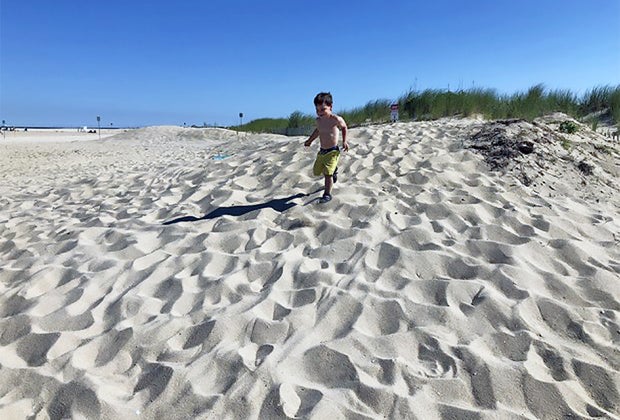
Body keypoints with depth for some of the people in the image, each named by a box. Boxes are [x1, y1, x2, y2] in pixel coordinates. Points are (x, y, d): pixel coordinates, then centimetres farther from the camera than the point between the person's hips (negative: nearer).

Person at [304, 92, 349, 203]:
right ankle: (333, 170, 44)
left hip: (332, 151, -7)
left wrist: (344, 141, -1)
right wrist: (310, 140, 27)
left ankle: (327, 194, 2)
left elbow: (344, 127, 3)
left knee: (328, 173, -14)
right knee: (316, 172, 17)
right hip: (322, 151, 7)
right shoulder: (318, 120, 0)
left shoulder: (336, 119, -17)